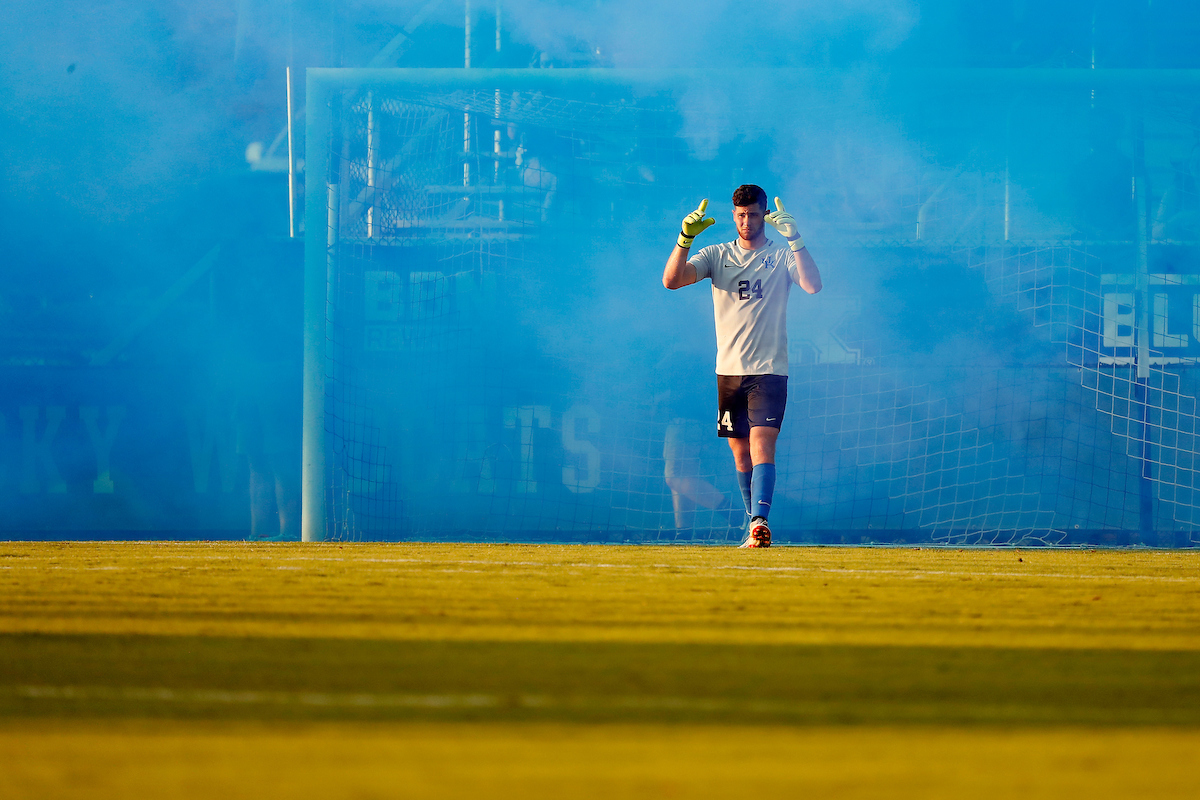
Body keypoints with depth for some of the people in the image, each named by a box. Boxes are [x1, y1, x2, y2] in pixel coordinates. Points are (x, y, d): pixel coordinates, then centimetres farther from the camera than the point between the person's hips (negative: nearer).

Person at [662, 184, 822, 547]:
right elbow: (671, 280, -5)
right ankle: (754, 524, 19)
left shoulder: (782, 256, 1)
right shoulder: (717, 255, 7)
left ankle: (760, 520, -27)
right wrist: (686, 238, -20)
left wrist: (794, 238, -27)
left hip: (769, 371, -3)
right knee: (741, 455, 9)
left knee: (762, 447, -17)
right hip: (729, 370, 3)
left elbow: (813, 285, -17)